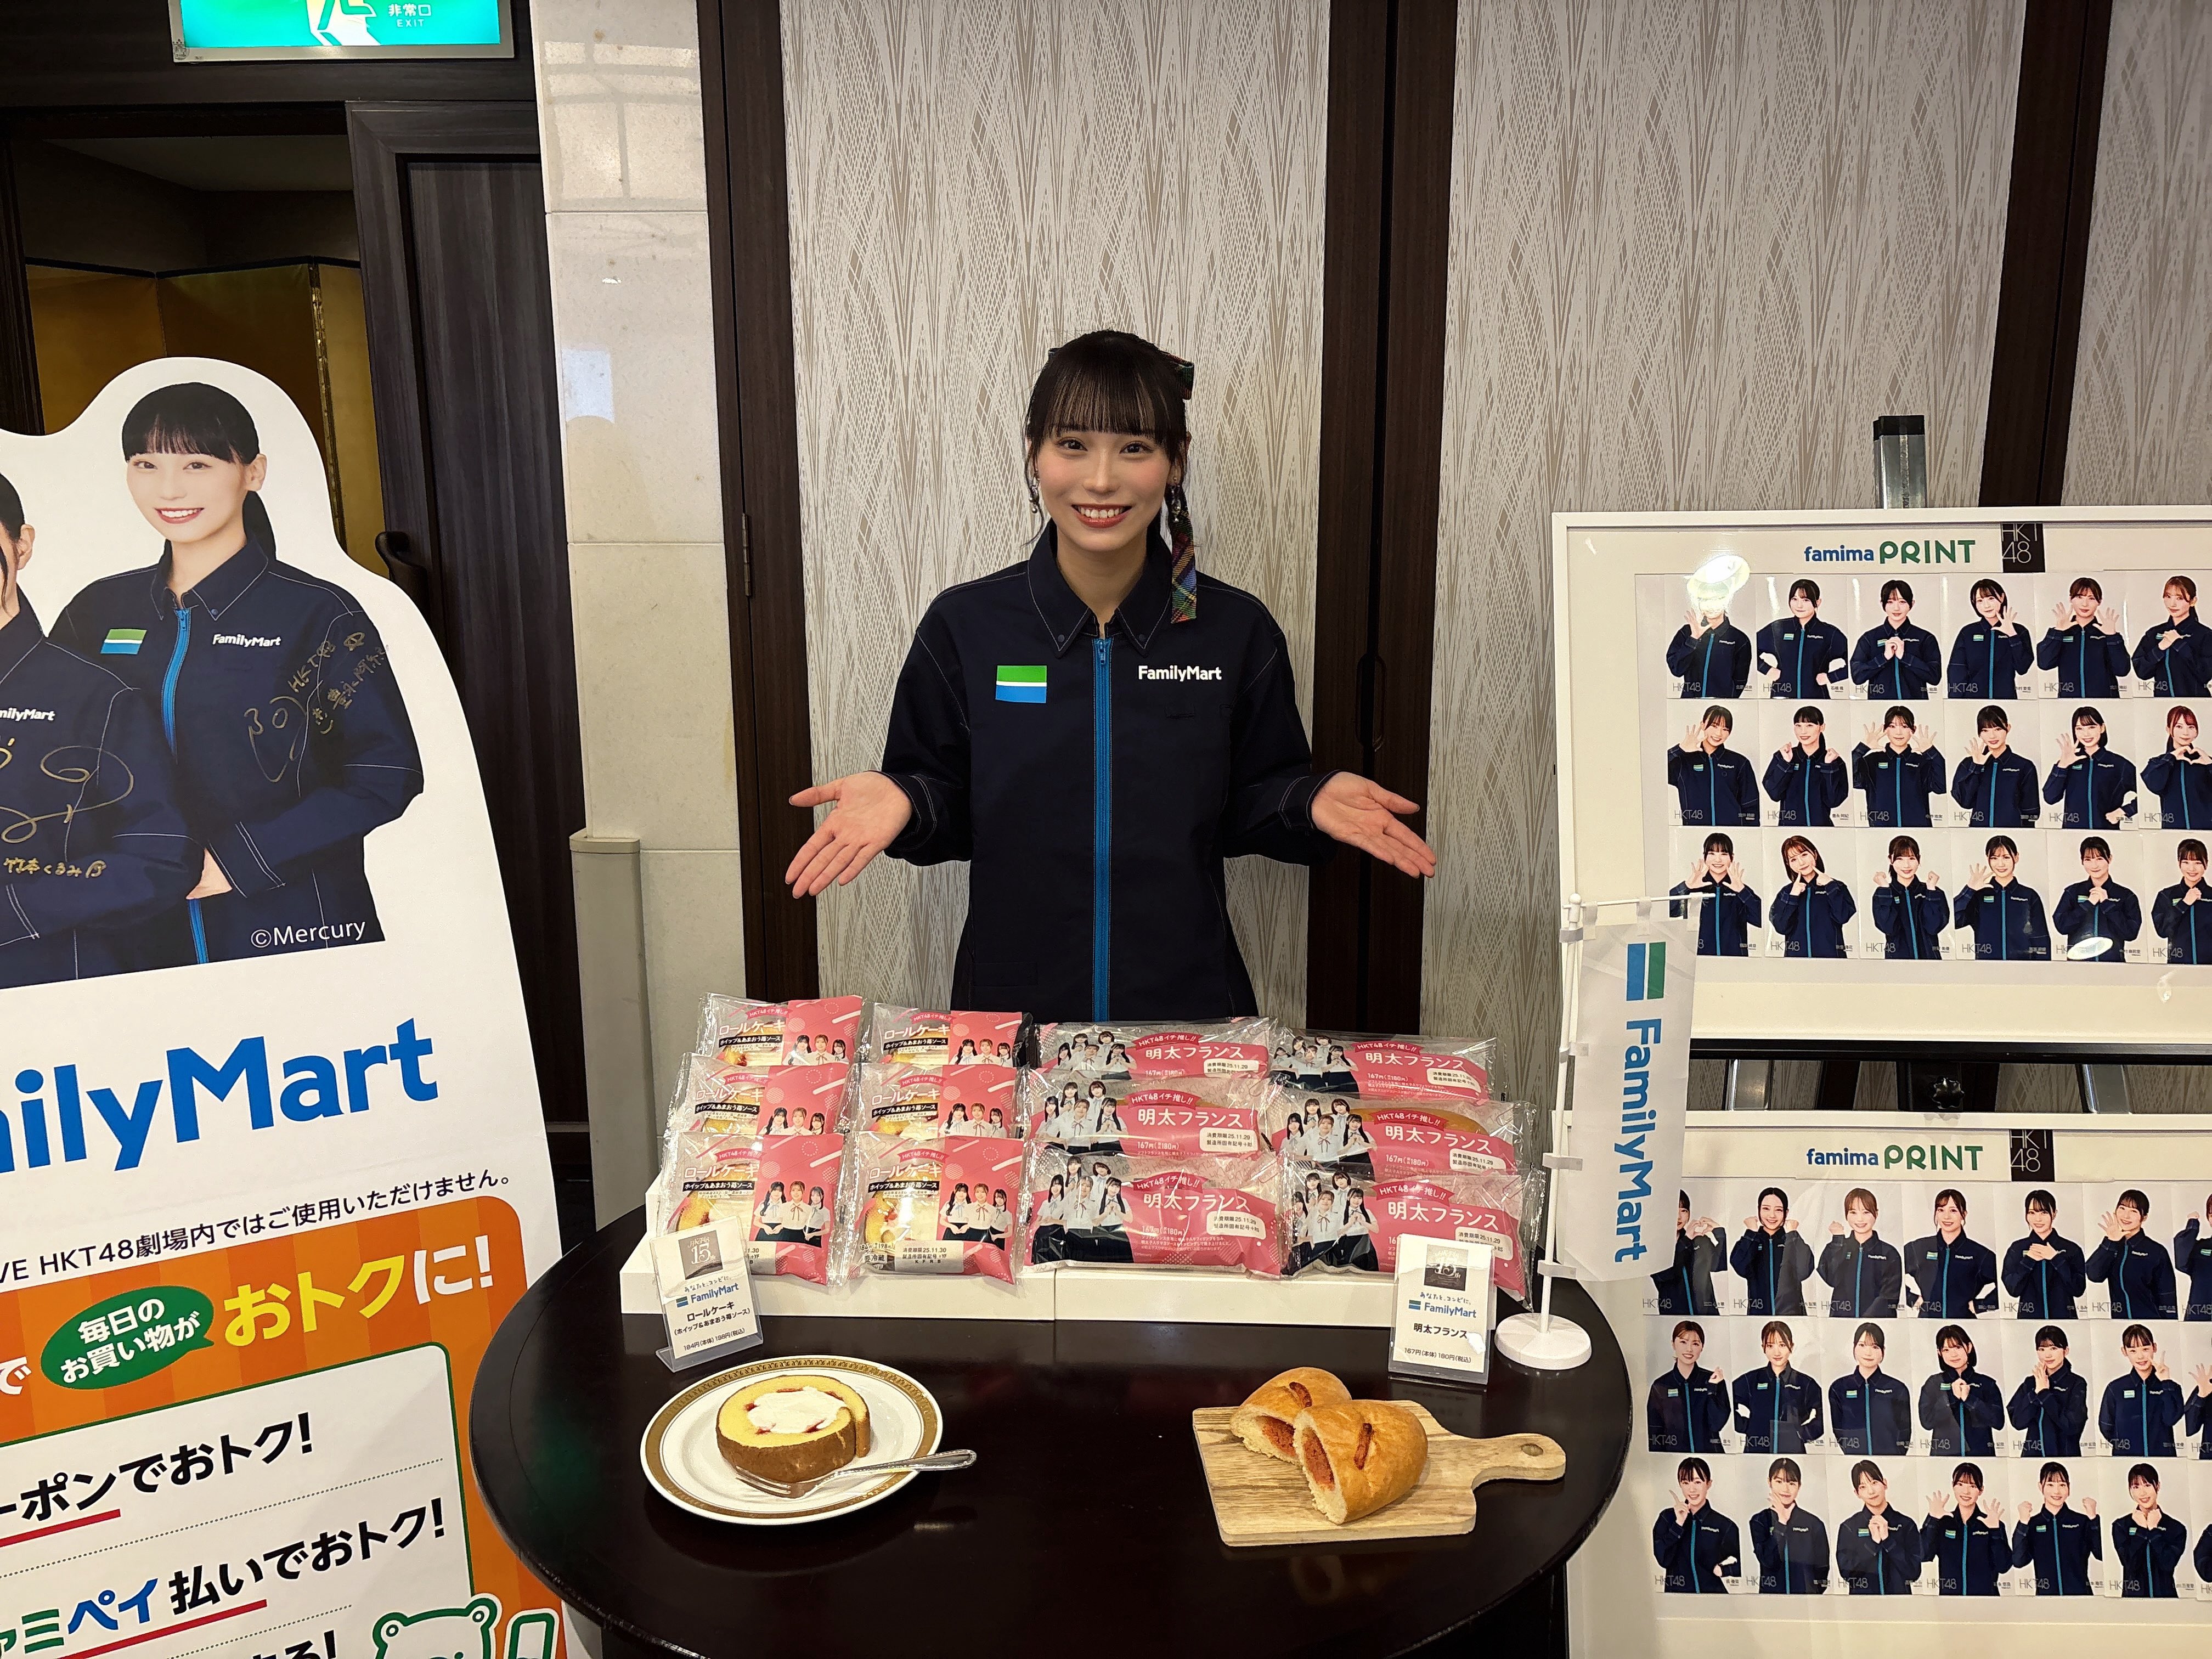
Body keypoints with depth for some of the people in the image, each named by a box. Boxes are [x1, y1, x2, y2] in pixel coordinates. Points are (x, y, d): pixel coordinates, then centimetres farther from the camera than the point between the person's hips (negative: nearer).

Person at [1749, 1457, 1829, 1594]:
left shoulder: (1813, 1523, 4)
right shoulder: (1760, 1521, 3)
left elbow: (1822, 1567, 9)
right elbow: (1768, 1560, -8)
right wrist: (1781, 1522, -10)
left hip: (1806, 1594, 0)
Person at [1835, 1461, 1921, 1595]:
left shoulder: (1906, 1524, -1)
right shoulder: (1848, 1528, -2)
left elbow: (1914, 1573, -6)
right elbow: (1846, 1572, -11)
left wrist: (1887, 1539, -15)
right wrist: (1873, 1542, -17)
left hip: (1899, 1592, 0)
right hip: (1862, 1594, 0)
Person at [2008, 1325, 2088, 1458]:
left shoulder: (2077, 1383, -7)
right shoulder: (2030, 1382, 3)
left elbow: (2071, 1425, -18)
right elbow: (2018, 1422, -7)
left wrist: (2044, 1393, -16)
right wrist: (2036, 1391, -14)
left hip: (2065, 1453, -3)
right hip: (2032, 1452, 3)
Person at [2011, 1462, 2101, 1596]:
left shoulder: (2082, 1521, 1)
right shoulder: (2032, 1524, 1)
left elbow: (2102, 1555, -10)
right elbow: (2019, 1561, -8)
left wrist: (2093, 1518, -16)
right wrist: (2023, 1523, -16)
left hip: (2080, 1593, -1)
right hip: (2045, 1593, 1)